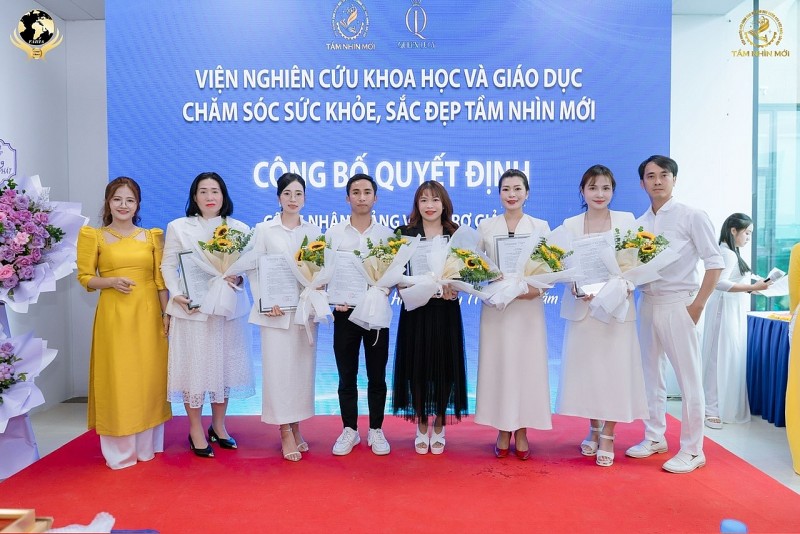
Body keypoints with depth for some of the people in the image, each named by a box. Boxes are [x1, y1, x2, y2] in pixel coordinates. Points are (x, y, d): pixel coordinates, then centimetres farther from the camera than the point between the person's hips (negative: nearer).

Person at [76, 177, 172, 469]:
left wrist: (166, 313, 0)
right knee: (117, 379, -1)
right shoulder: (94, 236, 3)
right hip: (114, 315, -2)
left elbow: (161, 279, 7)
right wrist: (111, 282, -16)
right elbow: (85, 278, 2)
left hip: (148, 314, 2)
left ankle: (147, 445, 20)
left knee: (149, 377, 7)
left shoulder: (152, 236, 9)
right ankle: (119, 451, 11)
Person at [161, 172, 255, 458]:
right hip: (192, 308, -2)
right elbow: (168, 265, 3)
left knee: (225, 364, 10)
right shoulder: (178, 227, 4)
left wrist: (238, 278, -15)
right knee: (194, 366, 2)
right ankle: (195, 430, 18)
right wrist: (177, 294, -11)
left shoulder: (240, 228, 6)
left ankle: (218, 425, 27)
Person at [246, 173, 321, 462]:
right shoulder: (264, 230, 3)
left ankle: (296, 426, 21)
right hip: (276, 310, -2)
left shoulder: (314, 231, 9)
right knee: (277, 369, -1)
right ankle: (286, 433, 10)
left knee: (303, 368, 7)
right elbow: (254, 270, 0)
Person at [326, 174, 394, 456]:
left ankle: (376, 430, 23)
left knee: (376, 376, 8)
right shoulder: (334, 233, 4)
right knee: (346, 376, 8)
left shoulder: (386, 234, 4)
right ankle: (350, 430, 23)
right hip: (345, 311, 0)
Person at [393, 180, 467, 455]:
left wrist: (454, 289, -15)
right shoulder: (405, 233, 2)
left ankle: (439, 427, 24)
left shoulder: (456, 234, 5)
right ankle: (422, 427, 22)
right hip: (415, 310, 0)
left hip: (446, 311, 1)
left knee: (443, 366, 7)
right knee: (417, 366, 5)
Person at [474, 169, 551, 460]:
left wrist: (538, 288, -17)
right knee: (498, 365, 3)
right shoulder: (486, 226, 7)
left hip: (529, 306, 0)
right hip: (496, 305, 0)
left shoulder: (540, 226, 6)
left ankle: (521, 433, 15)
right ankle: (503, 432, 16)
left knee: (527, 364, 2)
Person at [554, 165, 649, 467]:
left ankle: (608, 437, 10)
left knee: (614, 368, -2)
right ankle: (594, 430, 23)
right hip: (582, 306, 1)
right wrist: (576, 288, -19)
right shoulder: (571, 225, 5)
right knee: (585, 367, 5)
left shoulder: (626, 220, 4)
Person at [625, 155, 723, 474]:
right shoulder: (639, 224, 10)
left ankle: (692, 451, 11)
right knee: (650, 375, 13)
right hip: (647, 304, 6)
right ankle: (654, 438, 27)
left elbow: (715, 263, -7)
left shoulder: (692, 217, -5)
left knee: (689, 380, 1)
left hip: (678, 305, -6)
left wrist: (698, 305, -12)